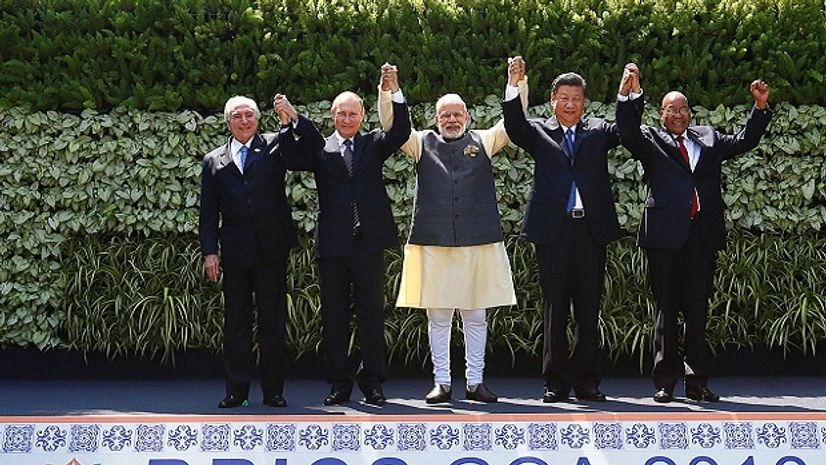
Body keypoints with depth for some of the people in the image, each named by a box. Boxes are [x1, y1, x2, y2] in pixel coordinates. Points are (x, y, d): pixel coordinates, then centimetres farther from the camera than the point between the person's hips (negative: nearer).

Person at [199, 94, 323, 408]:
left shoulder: (274, 146, 8)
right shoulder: (214, 161, 11)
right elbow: (208, 213, 9)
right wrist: (209, 252, 0)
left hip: (271, 249, -1)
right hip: (235, 250, 1)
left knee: (273, 321, 3)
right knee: (236, 322, 5)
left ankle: (273, 390, 9)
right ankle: (236, 389, 11)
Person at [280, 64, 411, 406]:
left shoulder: (374, 144, 11)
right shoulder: (320, 149, 9)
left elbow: (401, 133, -6)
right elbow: (293, 160, -7)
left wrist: (394, 92, -18)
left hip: (369, 242, 0)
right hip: (333, 244, 0)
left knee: (372, 313, 3)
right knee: (334, 316, 6)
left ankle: (372, 382, 10)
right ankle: (338, 384, 13)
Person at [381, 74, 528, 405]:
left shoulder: (483, 142, 13)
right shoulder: (422, 143, 12)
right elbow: (391, 125, 4)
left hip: (478, 242, 0)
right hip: (434, 242, 0)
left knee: (475, 316, 5)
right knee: (438, 317, 3)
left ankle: (475, 381, 12)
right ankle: (441, 382, 9)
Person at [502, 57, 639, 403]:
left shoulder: (598, 131, 15)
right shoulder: (539, 133, 9)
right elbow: (514, 127, -8)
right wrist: (514, 87, -21)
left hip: (591, 230, 2)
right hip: (553, 231, -1)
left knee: (589, 310, 5)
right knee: (555, 310, 2)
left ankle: (586, 380, 12)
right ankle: (556, 383, 7)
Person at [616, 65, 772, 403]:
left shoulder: (708, 138, 18)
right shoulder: (650, 140, 8)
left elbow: (745, 141, 19)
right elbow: (628, 133, -10)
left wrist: (761, 107, 8)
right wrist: (629, 95, -23)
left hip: (702, 235, 3)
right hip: (665, 234, -3)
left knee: (697, 309, 6)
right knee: (666, 308, 2)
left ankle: (697, 382, 11)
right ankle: (664, 383, 7)